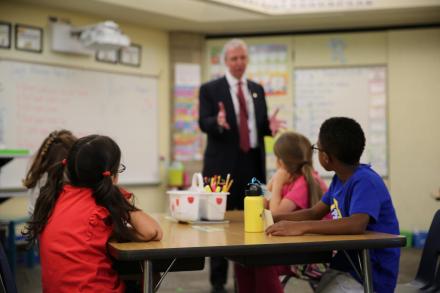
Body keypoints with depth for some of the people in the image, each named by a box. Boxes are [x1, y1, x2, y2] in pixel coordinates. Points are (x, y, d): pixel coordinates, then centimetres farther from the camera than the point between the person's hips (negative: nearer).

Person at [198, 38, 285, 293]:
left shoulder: (257, 89, 15)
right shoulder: (210, 89, 0)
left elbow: (261, 125, 13)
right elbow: (203, 123, -9)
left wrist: (270, 125, -10)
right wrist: (218, 121, -31)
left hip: (252, 164, 4)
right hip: (223, 164, -4)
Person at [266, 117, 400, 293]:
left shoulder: (365, 181, -20)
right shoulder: (340, 179, 7)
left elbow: (357, 225, -36)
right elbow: (313, 213, 15)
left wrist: (301, 227, -38)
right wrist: (271, 219, 3)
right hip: (346, 267, 8)